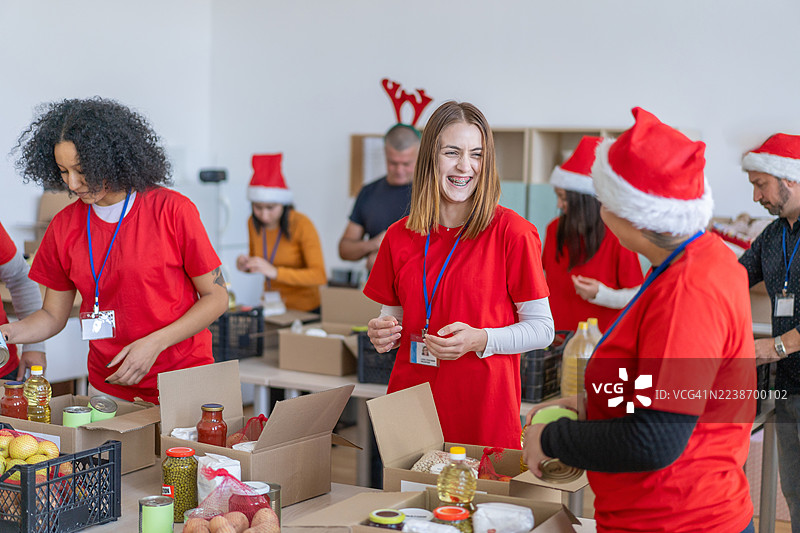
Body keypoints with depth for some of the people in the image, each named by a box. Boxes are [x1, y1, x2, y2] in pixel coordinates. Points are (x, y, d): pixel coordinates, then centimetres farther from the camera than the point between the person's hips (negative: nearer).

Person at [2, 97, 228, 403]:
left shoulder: (173, 210, -10)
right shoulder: (64, 226, 2)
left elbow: (216, 297, -7)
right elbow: (53, 315, 11)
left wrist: (155, 343, -16)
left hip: (184, 383, -3)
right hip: (107, 388, 3)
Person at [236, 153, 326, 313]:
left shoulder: (301, 225, -14)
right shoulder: (254, 223, 3)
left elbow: (320, 276, -22)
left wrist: (275, 272, -30)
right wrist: (246, 266, -4)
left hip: (304, 310, -5)